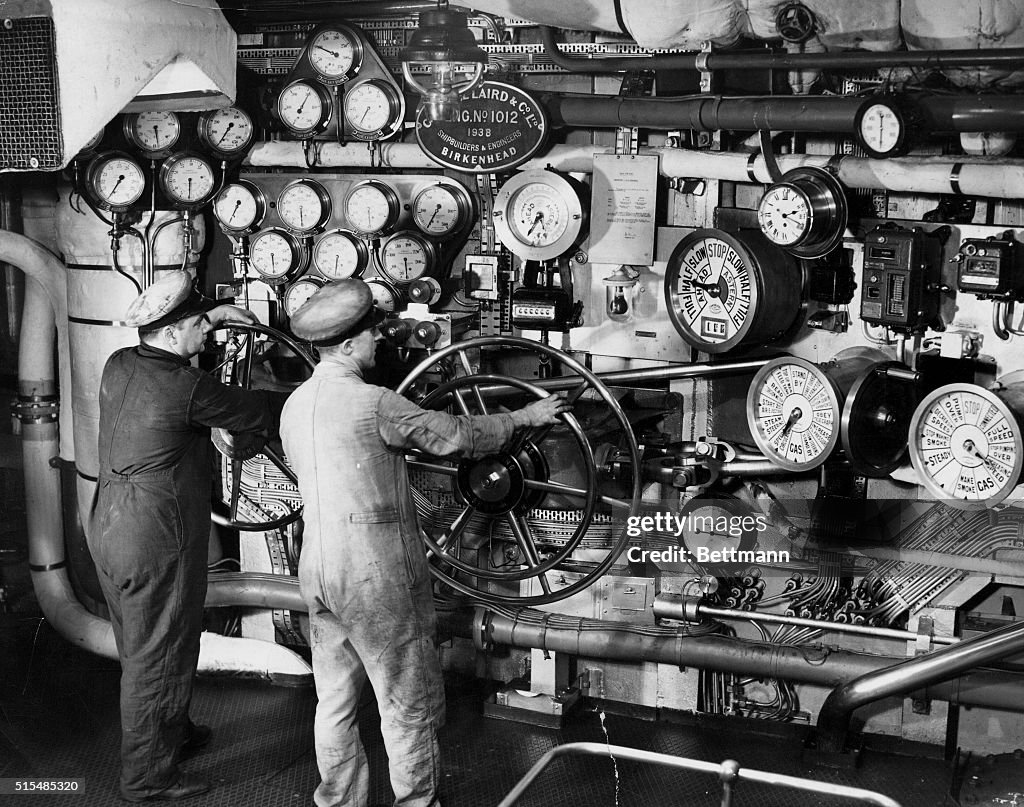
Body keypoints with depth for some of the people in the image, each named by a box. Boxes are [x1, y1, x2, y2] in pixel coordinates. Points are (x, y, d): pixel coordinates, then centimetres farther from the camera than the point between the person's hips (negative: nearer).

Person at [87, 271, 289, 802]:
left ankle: (171, 733, 43)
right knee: (158, 658, 6)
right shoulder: (187, 387, -22)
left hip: (108, 528, 9)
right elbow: (251, 411, -10)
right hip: (156, 542, -9)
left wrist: (210, 317, 21)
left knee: (140, 648, 23)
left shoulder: (119, 364, 0)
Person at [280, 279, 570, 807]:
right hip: (376, 577, -8)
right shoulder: (371, 403, -17)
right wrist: (525, 417, 4)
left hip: (317, 570, 8)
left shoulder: (295, 404, 7)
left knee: (334, 702, 16)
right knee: (408, 705, 6)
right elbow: (455, 435, -10)